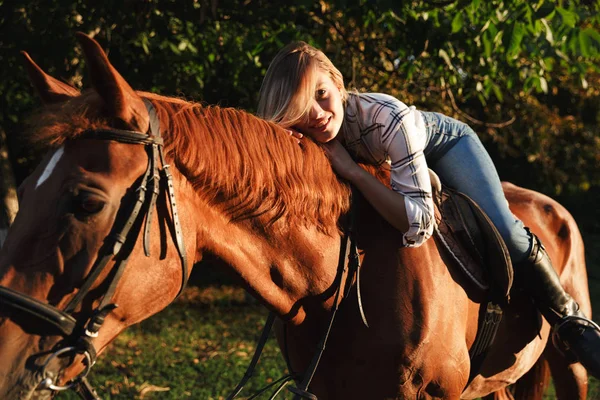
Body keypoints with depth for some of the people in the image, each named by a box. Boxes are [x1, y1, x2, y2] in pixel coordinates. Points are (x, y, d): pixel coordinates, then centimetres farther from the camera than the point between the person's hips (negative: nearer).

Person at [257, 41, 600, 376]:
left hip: (443, 142, -5)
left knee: (504, 232, -20)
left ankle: (570, 321, 4)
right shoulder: (295, 139, -33)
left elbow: (420, 223, -48)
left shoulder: (387, 118, -46)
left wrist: (352, 171, -51)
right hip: (379, 160, 5)